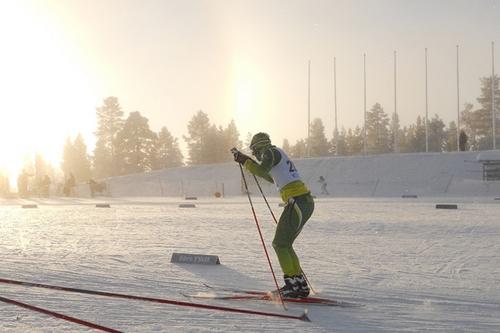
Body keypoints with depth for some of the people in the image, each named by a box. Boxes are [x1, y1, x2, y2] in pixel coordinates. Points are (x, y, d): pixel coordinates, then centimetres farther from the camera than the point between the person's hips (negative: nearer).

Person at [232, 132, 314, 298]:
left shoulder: (270, 152, -3)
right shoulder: (278, 154, 25)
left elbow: (262, 170, -22)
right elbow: (272, 178, 40)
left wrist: (246, 161, -7)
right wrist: (250, 162, 42)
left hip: (297, 202, -9)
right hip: (306, 202, 9)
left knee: (279, 244, -3)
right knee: (285, 244, 15)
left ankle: (292, 285, -6)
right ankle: (301, 285, 14)